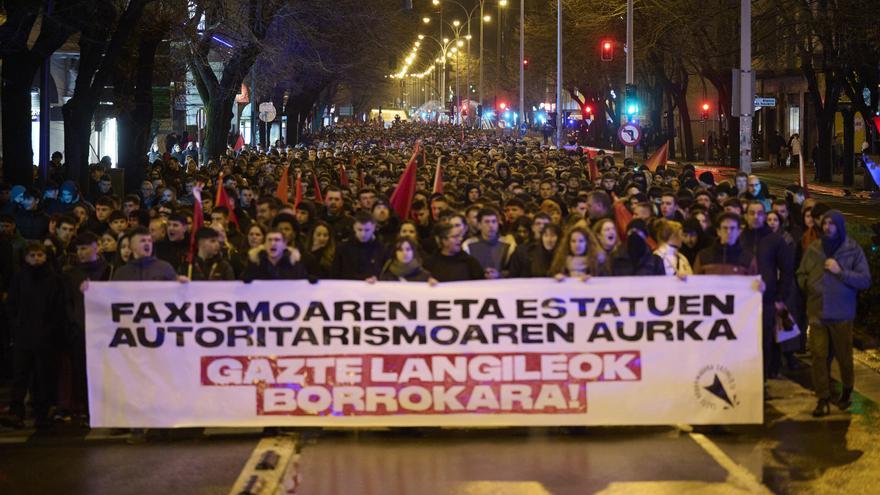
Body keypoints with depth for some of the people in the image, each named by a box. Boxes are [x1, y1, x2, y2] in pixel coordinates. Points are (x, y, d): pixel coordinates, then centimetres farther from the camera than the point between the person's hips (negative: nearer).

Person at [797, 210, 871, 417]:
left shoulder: (853, 250, -3)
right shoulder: (813, 249, 6)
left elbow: (865, 281, -7)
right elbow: (801, 275, 17)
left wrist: (841, 271, -16)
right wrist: (810, 287, 0)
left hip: (842, 313, -2)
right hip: (817, 311, 2)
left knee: (843, 355, 8)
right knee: (819, 355, -3)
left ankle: (847, 391, 31)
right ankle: (823, 399, 2)